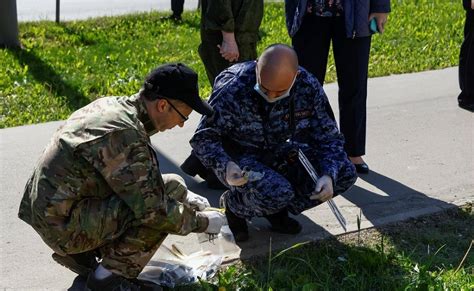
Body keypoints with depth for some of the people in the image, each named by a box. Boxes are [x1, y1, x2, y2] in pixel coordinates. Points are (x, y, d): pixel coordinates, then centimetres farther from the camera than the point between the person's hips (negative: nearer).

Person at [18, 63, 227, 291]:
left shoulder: (112, 105, 5)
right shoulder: (126, 135, -24)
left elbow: (142, 177, 20)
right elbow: (154, 211, -21)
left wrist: (184, 195, 15)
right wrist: (202, 222, -6)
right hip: (64, 226, -10)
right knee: (170, 188, -13)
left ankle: (77, 254, 15)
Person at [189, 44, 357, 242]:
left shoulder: (309, 87, -15)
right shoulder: (232, 90, -28)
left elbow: (329, 137, -5)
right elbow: (203, 138, -18)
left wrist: (328, 176, -24)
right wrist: (226, 166, -38)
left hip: (280, 153, 5)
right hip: (239, 158, -5)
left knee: (345, 173, -12)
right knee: (277, 192, -36)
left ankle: (278, 210, 7)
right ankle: (234, 206, 1)